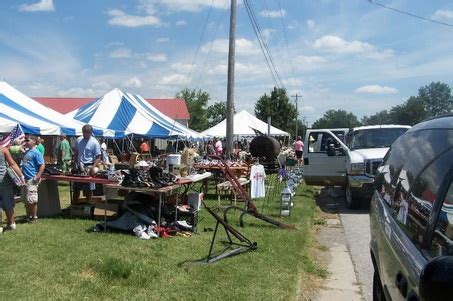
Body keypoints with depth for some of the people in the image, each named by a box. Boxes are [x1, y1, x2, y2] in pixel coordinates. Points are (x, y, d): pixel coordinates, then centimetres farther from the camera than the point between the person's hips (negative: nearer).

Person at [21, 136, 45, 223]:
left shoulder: (36, 153, -11)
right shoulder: (26, 152, 13)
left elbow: (42, 165, -16)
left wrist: (37, 177, -19)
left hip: (32, 180, -9)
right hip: (25, 179, 9)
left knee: (32, 200, -4)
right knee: (26, 200, 14)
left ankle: (34, 217, 8)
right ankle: (28, 216, 25)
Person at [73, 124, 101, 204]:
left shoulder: (94, 143, -10)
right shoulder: (78, 140, 6)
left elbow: (98, 157, -12)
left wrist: (93, 167, -26)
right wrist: (76, 163, 11)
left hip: (88, 167, -5)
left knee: (89, 189, 4)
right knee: (76, 188, 13)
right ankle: (74, 204, 25)